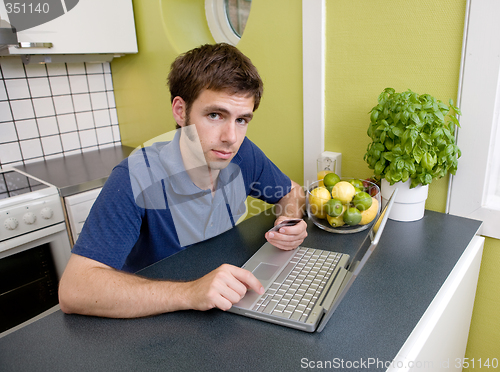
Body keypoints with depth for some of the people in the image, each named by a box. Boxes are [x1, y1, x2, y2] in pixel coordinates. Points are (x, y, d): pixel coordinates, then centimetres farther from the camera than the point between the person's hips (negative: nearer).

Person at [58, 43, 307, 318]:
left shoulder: (242, 155, -9)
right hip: (151, 326, -4)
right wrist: (189, 293, -38)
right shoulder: (136, 179, -24)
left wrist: (289, 220, -13)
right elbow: (72, 291, -29)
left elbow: (292, 192, 9)